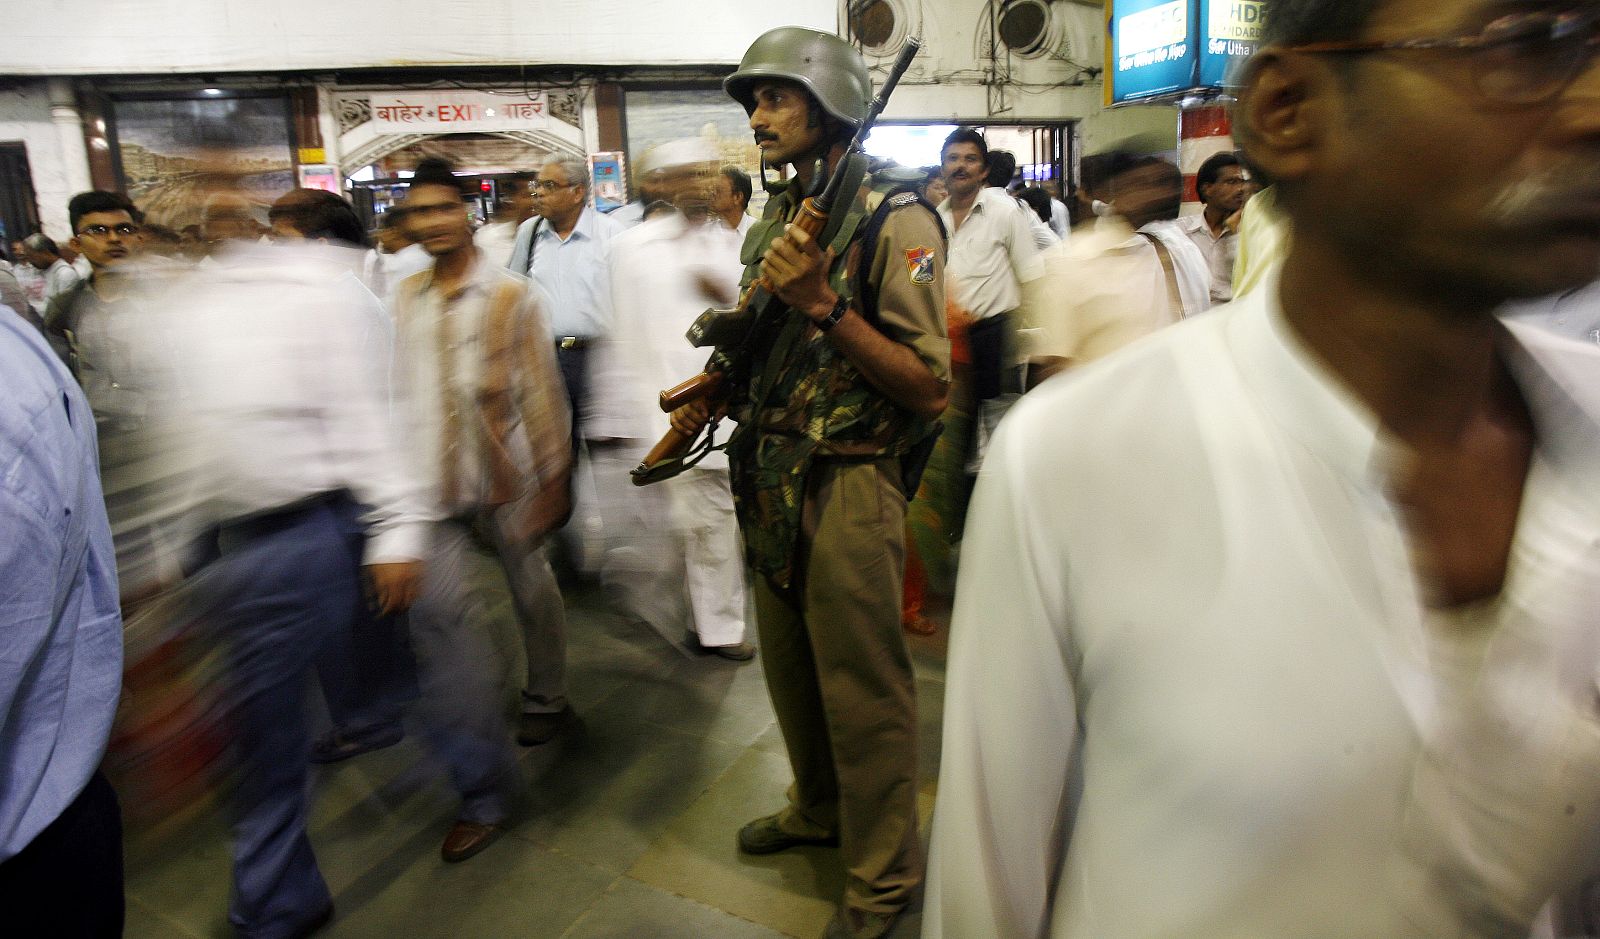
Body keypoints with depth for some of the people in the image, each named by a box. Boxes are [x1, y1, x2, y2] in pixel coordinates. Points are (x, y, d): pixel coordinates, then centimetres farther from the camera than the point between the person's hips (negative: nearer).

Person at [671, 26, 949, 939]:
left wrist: (825, 304, -25)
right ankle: (819, 810, 45)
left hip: (848, 484, -8)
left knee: (862, 689, 5)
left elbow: (929, 387, -18)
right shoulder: (776, 220, 12)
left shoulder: (894, 219, -12)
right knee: (790, 665, 21)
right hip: (771, 478, 8)